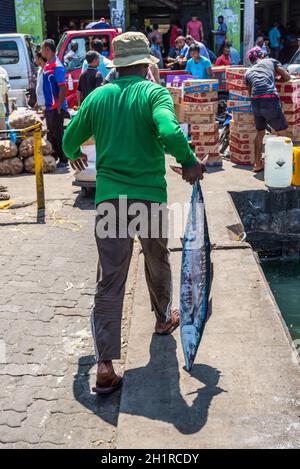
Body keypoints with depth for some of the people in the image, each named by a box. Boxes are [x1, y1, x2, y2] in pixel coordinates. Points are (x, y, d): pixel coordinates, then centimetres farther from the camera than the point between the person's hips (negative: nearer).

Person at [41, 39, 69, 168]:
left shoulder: (57, 67, -16)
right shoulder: (47, 65, 12)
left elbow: (63, 88, -19)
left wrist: (59, 108, -20)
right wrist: (45, 105, 16)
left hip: (56, 108, -9)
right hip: (49, 107, 9)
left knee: (58, 134, -2)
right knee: (51, 134, 15)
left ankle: (63, 160, 7)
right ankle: (54, 158, 26)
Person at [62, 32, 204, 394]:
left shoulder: (98, 96, 6)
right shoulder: (154, 92, -5)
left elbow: (70, 139, 12)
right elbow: (169, 133, -24)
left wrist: (74, 156, 34)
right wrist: (189, 163, -8)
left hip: (109, 198, 2)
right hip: (150, 197, -2)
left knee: (109, 282, 2)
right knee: (158, 264, 24)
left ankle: (104, 366, -3)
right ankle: (164, 318, 49)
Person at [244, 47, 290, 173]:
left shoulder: (248, 72, 23)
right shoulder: (271, 61, 16)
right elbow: (287, 77, 15)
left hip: (255, 101, 4)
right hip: (271, 100, -4)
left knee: (260, 132, 20)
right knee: (281, 132, 11)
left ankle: (258, 164, 22)